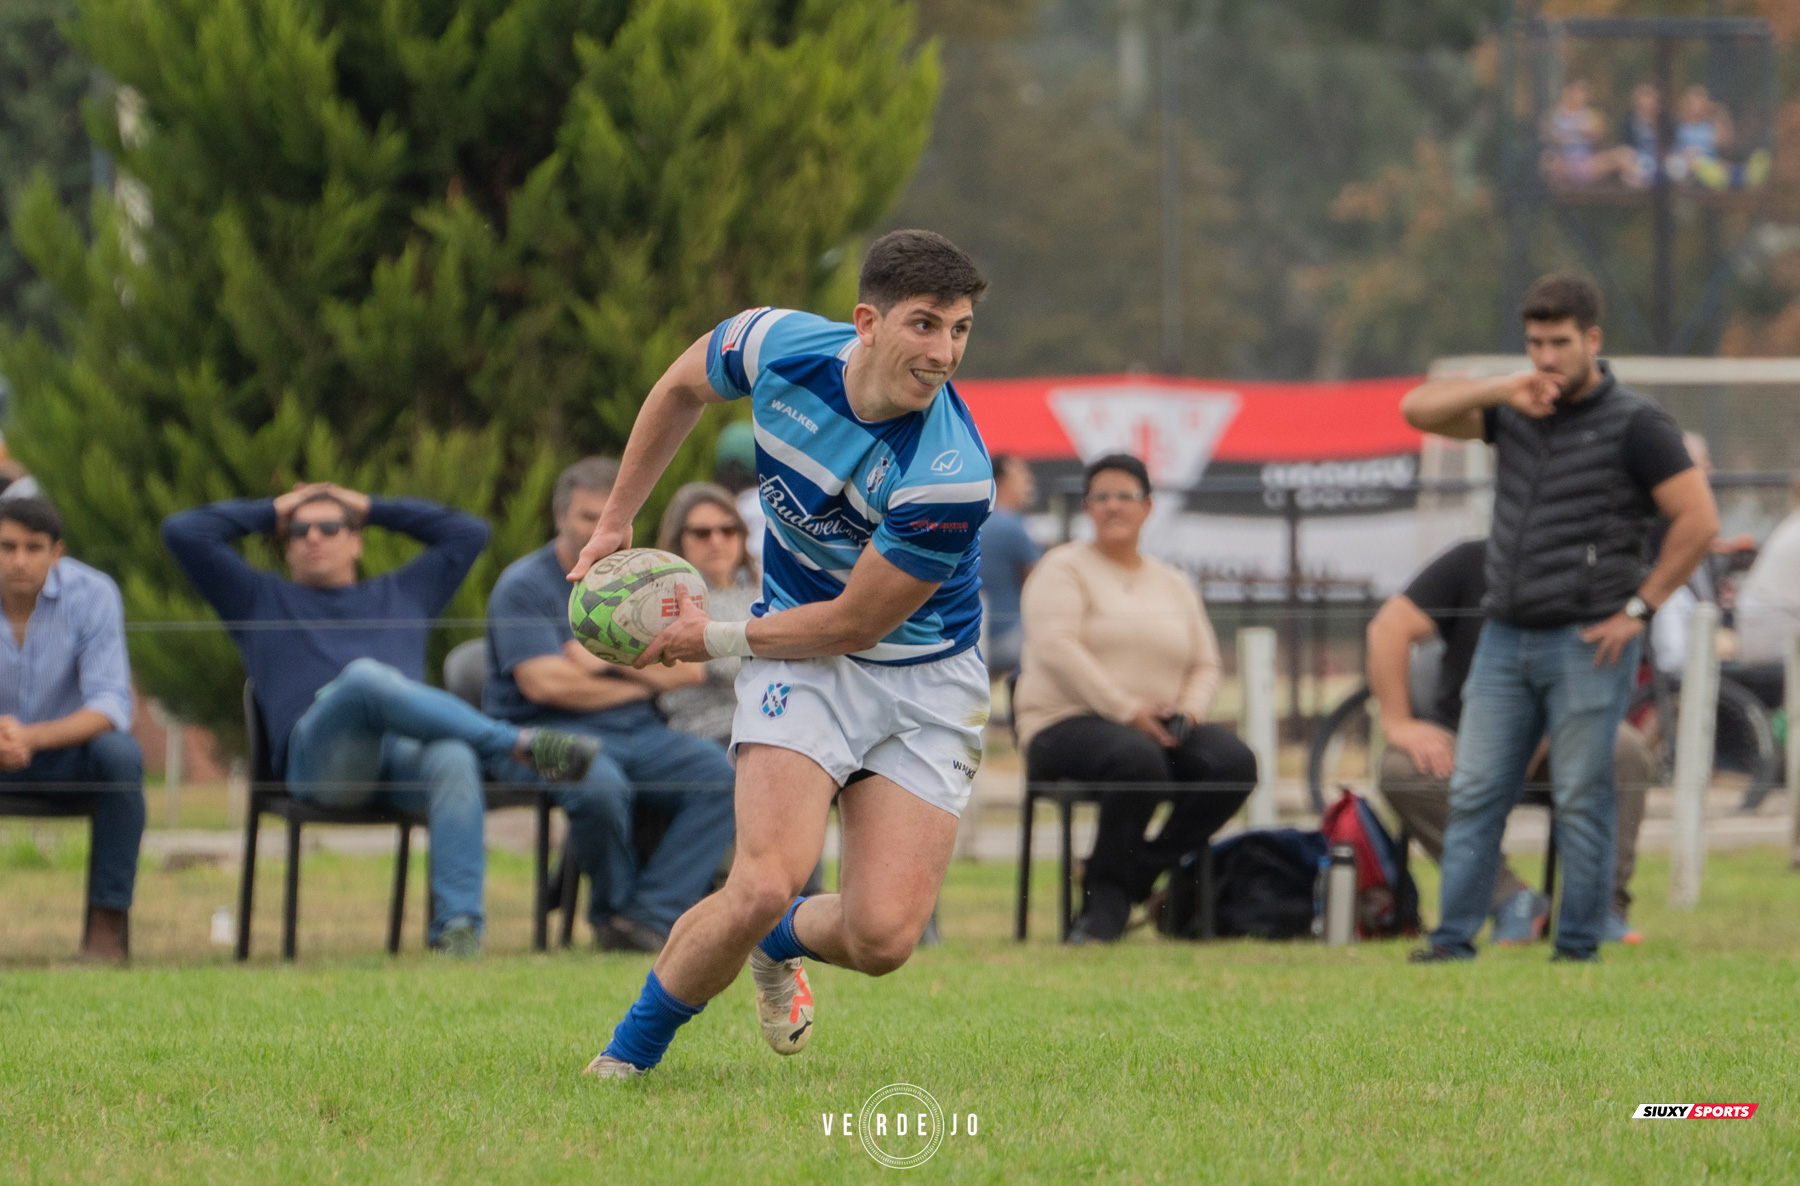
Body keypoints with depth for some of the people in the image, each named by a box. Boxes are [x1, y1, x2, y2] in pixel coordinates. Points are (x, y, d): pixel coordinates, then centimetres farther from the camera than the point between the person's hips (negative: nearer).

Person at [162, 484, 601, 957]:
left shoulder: (402, 594, 40)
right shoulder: (261, 601, 34)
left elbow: (468, 533, 42)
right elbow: (184, 532, 29)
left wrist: (372, 509, 43)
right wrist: (272, 511, 38)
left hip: (405, 749, 2)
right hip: (318, 755, -2)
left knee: (453, 758, -38)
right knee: (366, 677, -38)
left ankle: (459, 925, -45)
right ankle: (523, 743, -35)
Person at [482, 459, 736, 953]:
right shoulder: (524, 587, -2)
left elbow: (688, 669, 6)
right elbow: (543, 682, -15)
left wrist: (612, 658, -9)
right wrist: (639, 685, -2)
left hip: (635, 732, 6)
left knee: (718, 774, -22)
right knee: (599, 786, -39)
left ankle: (648, 915, -26)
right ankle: (615, 908, -10)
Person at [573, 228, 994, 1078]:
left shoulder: (952, 475, -29)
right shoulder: (776, 347, -17)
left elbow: (854, 624, -18)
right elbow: (682, 388, 9)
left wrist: (715, 638, -7)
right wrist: (616, 521, 15)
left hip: (926, 680, -1)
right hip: (802, 665, 1)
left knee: (881, 937, -12)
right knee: (764, 886, -22)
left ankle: (780, 942, 26)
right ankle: (628, 1055, 2)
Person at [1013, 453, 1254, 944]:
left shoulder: (1174, 585, 21)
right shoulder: (1064, 568, 3)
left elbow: (1205, 665, 18)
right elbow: (1055, 648, -12)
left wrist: (1187, 711, -6)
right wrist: (1127, 711, -19)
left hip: (1158, 729, 5)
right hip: (1069, 721, -5)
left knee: (1235, 762, -24)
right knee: (1138, 758, -39)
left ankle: (1135, 875, -14)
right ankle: (1107, 888, -20)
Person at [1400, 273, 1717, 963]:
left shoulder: (1634, 426, -5)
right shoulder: (1517, 413, 12)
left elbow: (1699, 522, -9)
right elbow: (1419, 411, 3)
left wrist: (1638, 609, -10)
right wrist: (1502, 390, -11)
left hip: (1587, 641, -6)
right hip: (1506, 639, 6)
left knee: (1581, 798, -3)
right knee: (1475, 791, 0)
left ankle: (1579, 950, 1)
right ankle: (1454, 941, 0)